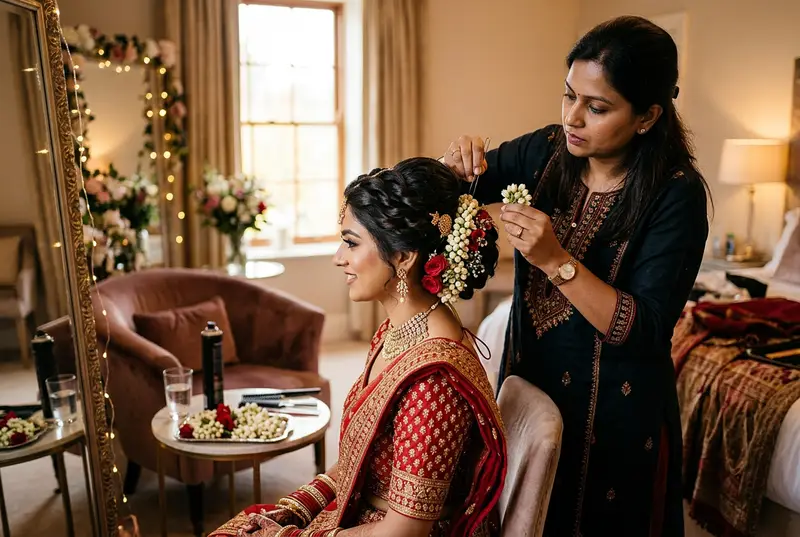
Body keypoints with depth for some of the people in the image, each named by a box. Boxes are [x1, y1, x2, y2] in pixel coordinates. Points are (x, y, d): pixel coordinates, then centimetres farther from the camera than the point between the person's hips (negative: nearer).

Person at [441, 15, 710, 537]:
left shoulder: (677, 194, -19)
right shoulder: (547, 151, -7)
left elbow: (645, 330, -22)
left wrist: (557, 260, -31)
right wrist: (460, 164, -18)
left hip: (614, 403, -4)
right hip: (530, 376, 5)